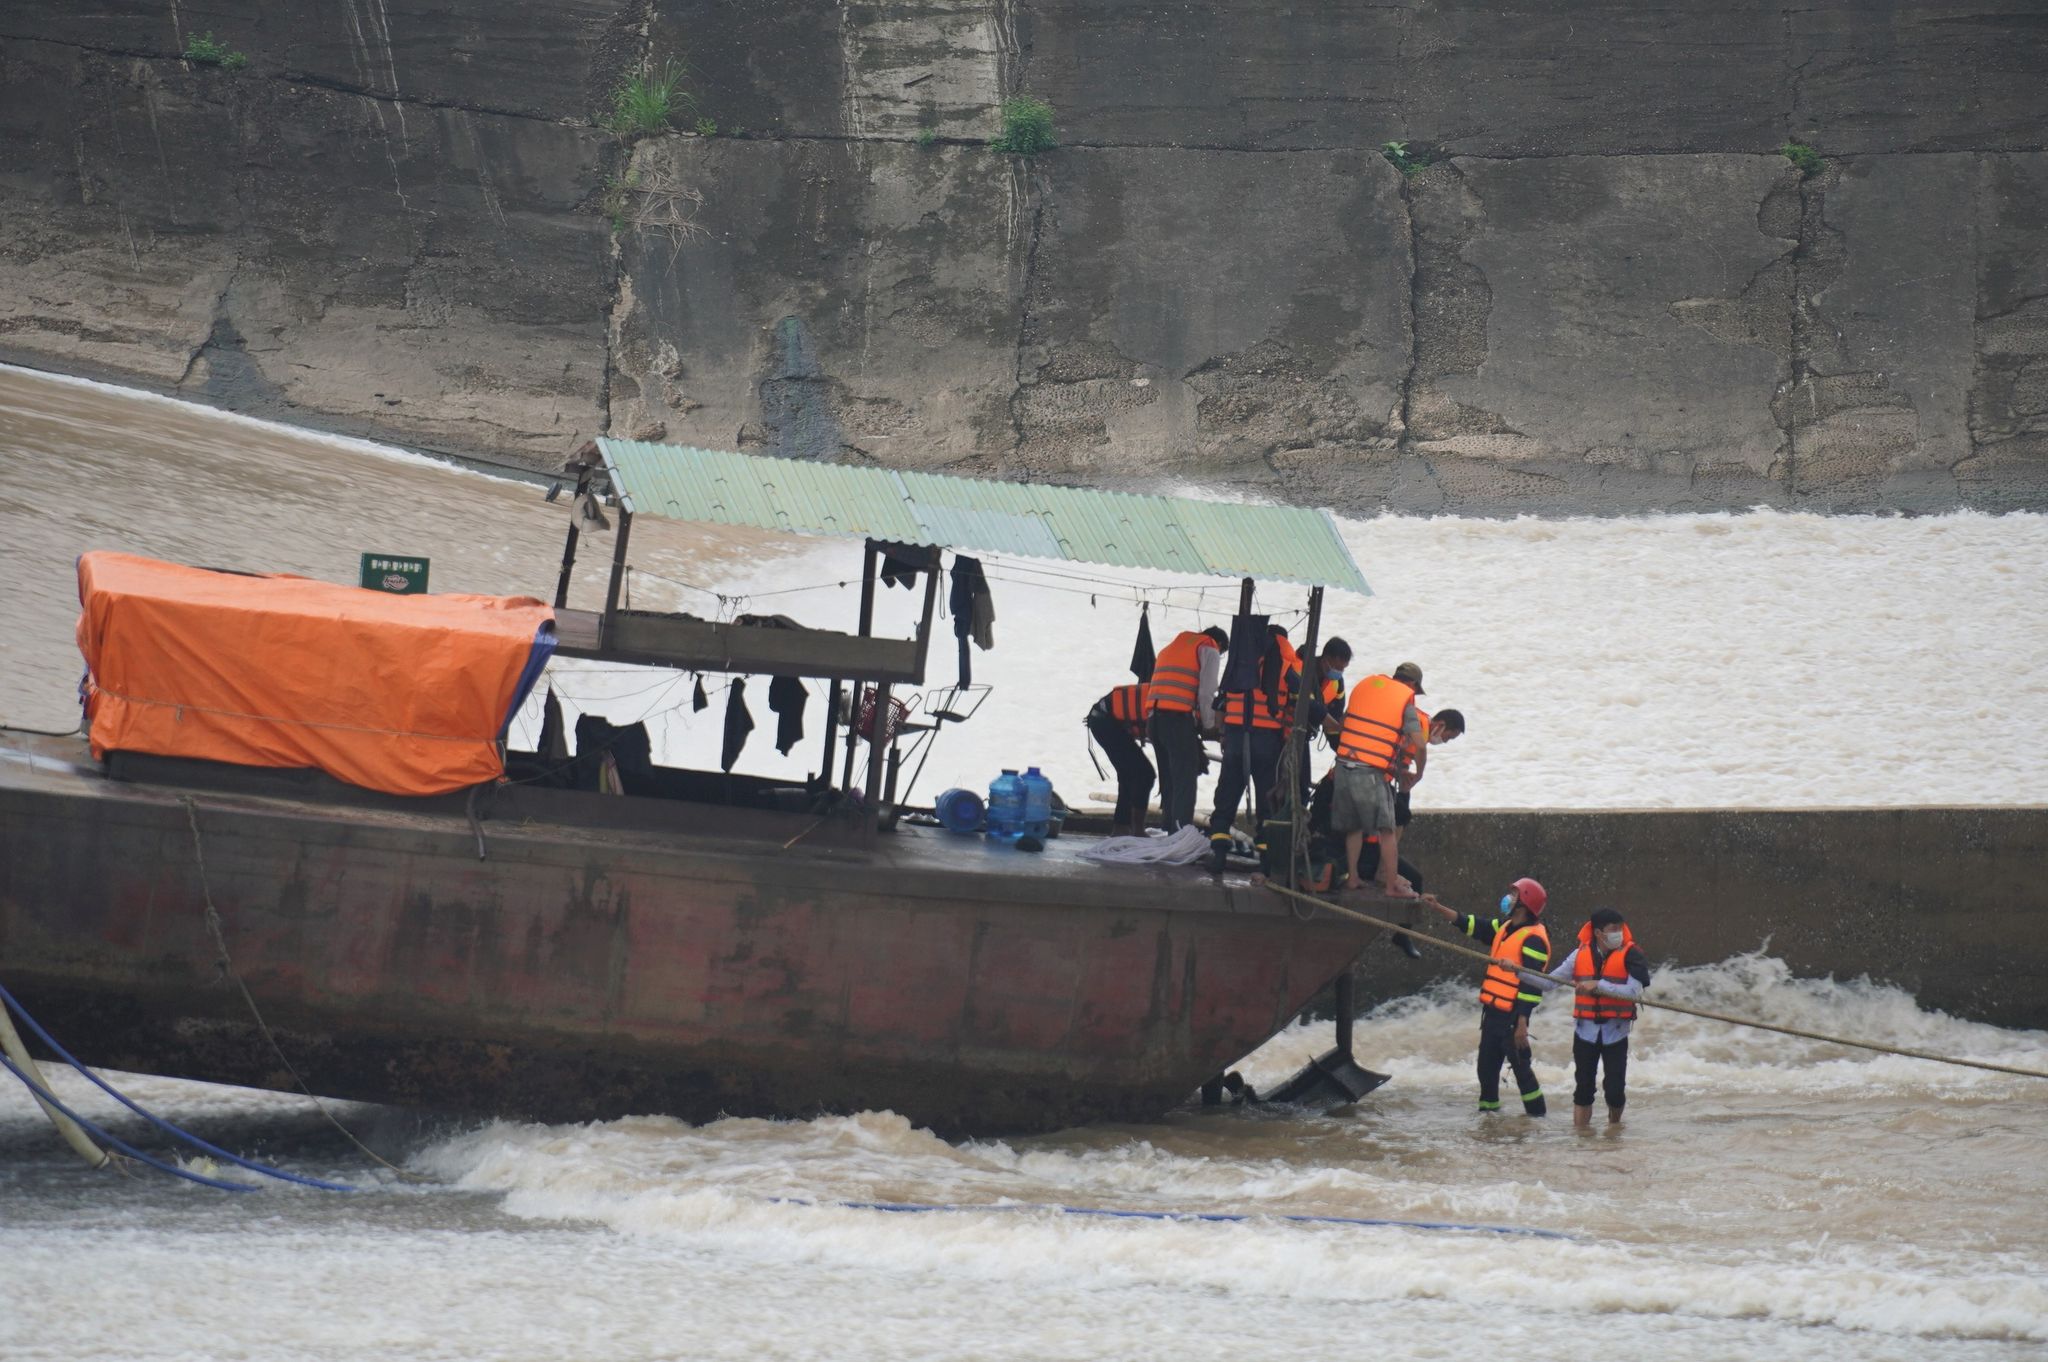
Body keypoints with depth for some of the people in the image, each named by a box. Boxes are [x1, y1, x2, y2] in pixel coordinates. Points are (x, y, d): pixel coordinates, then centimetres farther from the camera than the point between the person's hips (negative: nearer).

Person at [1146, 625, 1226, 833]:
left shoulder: (1170, 649, 30)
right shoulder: (1209, 650, 6)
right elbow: (1206, 693, -5)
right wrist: (1209, 725, 7)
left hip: (1154, 716, 7)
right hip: (1179, 718, -7)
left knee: (1168, 776, 13)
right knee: (1185, 777, -8)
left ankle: (1168, 827, 12)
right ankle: (1181, 829, -16)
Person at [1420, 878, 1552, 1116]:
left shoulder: (1534, 939, -16)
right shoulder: (1505, 928, 11)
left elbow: (1532, 984, -19)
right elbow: (1472, 924, 20)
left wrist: (1522, 1023, -22)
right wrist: (1438, 908, 16)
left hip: (1512, 1015, -9)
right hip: (1493, 1011, 9)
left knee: (1520, 1065, -4)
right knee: (1487, 1064, 15)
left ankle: (1537, 1112, 5)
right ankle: (1488, 1107, 26)